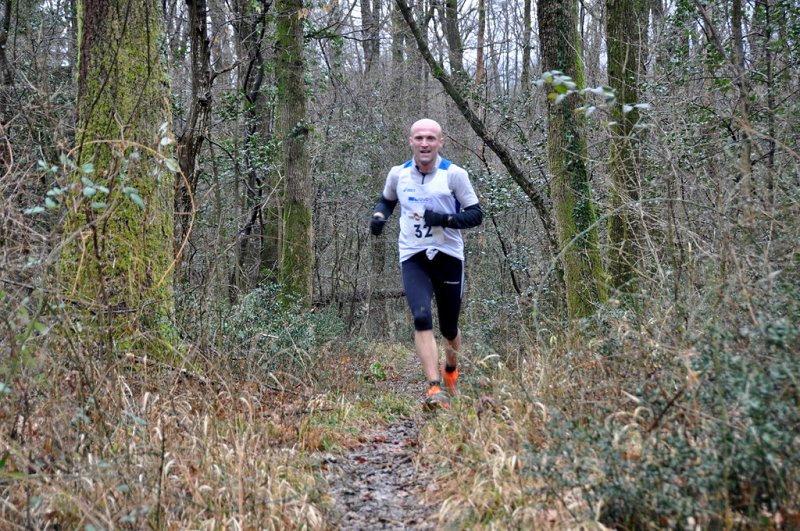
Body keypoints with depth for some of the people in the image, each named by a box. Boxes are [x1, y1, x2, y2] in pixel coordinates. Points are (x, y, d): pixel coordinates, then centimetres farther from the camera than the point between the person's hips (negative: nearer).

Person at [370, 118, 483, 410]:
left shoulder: (454, 174, -6)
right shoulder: (398, 174, 3)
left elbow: (476, 214, -5)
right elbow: (386, 200, 23)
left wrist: (444, 218, -22)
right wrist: (379, 216, 0)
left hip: (449, 256, -1)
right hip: (413, 258, 1)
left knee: (448, 328, 11)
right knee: (422, 318, -22)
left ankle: (451, 369, 44)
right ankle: (435, 389, -24)